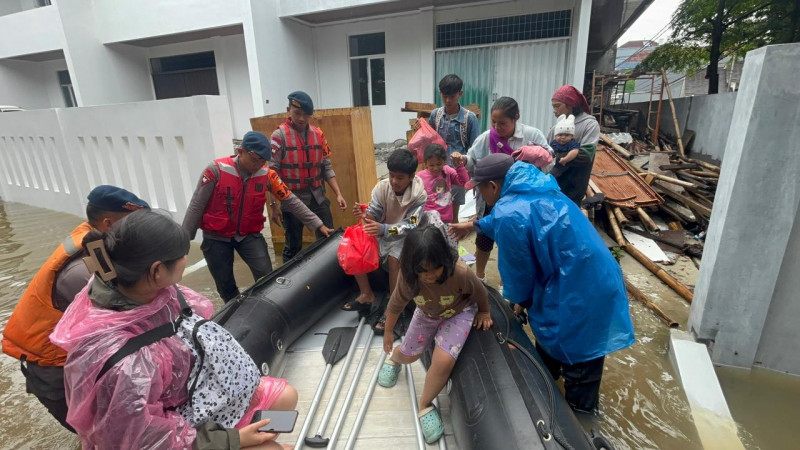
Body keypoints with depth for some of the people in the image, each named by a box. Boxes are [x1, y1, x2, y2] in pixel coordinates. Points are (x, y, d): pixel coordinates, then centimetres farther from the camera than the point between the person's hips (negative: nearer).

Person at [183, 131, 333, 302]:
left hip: (250, 235, 1)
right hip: (216, 237, -1)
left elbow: (291, 201, -6)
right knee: (225, 285, 9)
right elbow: (196, 206, -10)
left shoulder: (267, 175, -10)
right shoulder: (216, 170, -17)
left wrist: (318, 225, -9)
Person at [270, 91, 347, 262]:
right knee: (293, 245, 9)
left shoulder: (318, 134, 5)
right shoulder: (279, 136, -7)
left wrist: (338, 194, 1)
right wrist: (273, 205, -10)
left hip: (318, 197, 4)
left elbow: (327, 167, 8)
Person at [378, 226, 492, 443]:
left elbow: (480, 293, -18)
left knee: (443, 361, -21)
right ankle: (393, 359, 57)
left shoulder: (460, 273, -41)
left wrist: (484, 313, 2)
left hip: (459, 313, -2)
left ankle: (425, 405, 9)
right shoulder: (407, 276, -31)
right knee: (408, 355, 16)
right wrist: (388, 332, 3)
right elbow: (395, 305, -12)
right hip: (427, 314, 3)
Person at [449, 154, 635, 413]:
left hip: (580, 293, -10)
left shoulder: (510, 214, -26)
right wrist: (474, 225, 38)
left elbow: (518, 269, -13)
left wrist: (518, 299, 7)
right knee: (549, 332, 30)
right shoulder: (532, 190, 4)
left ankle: (578, 411, 36)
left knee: (576, 356, 12)